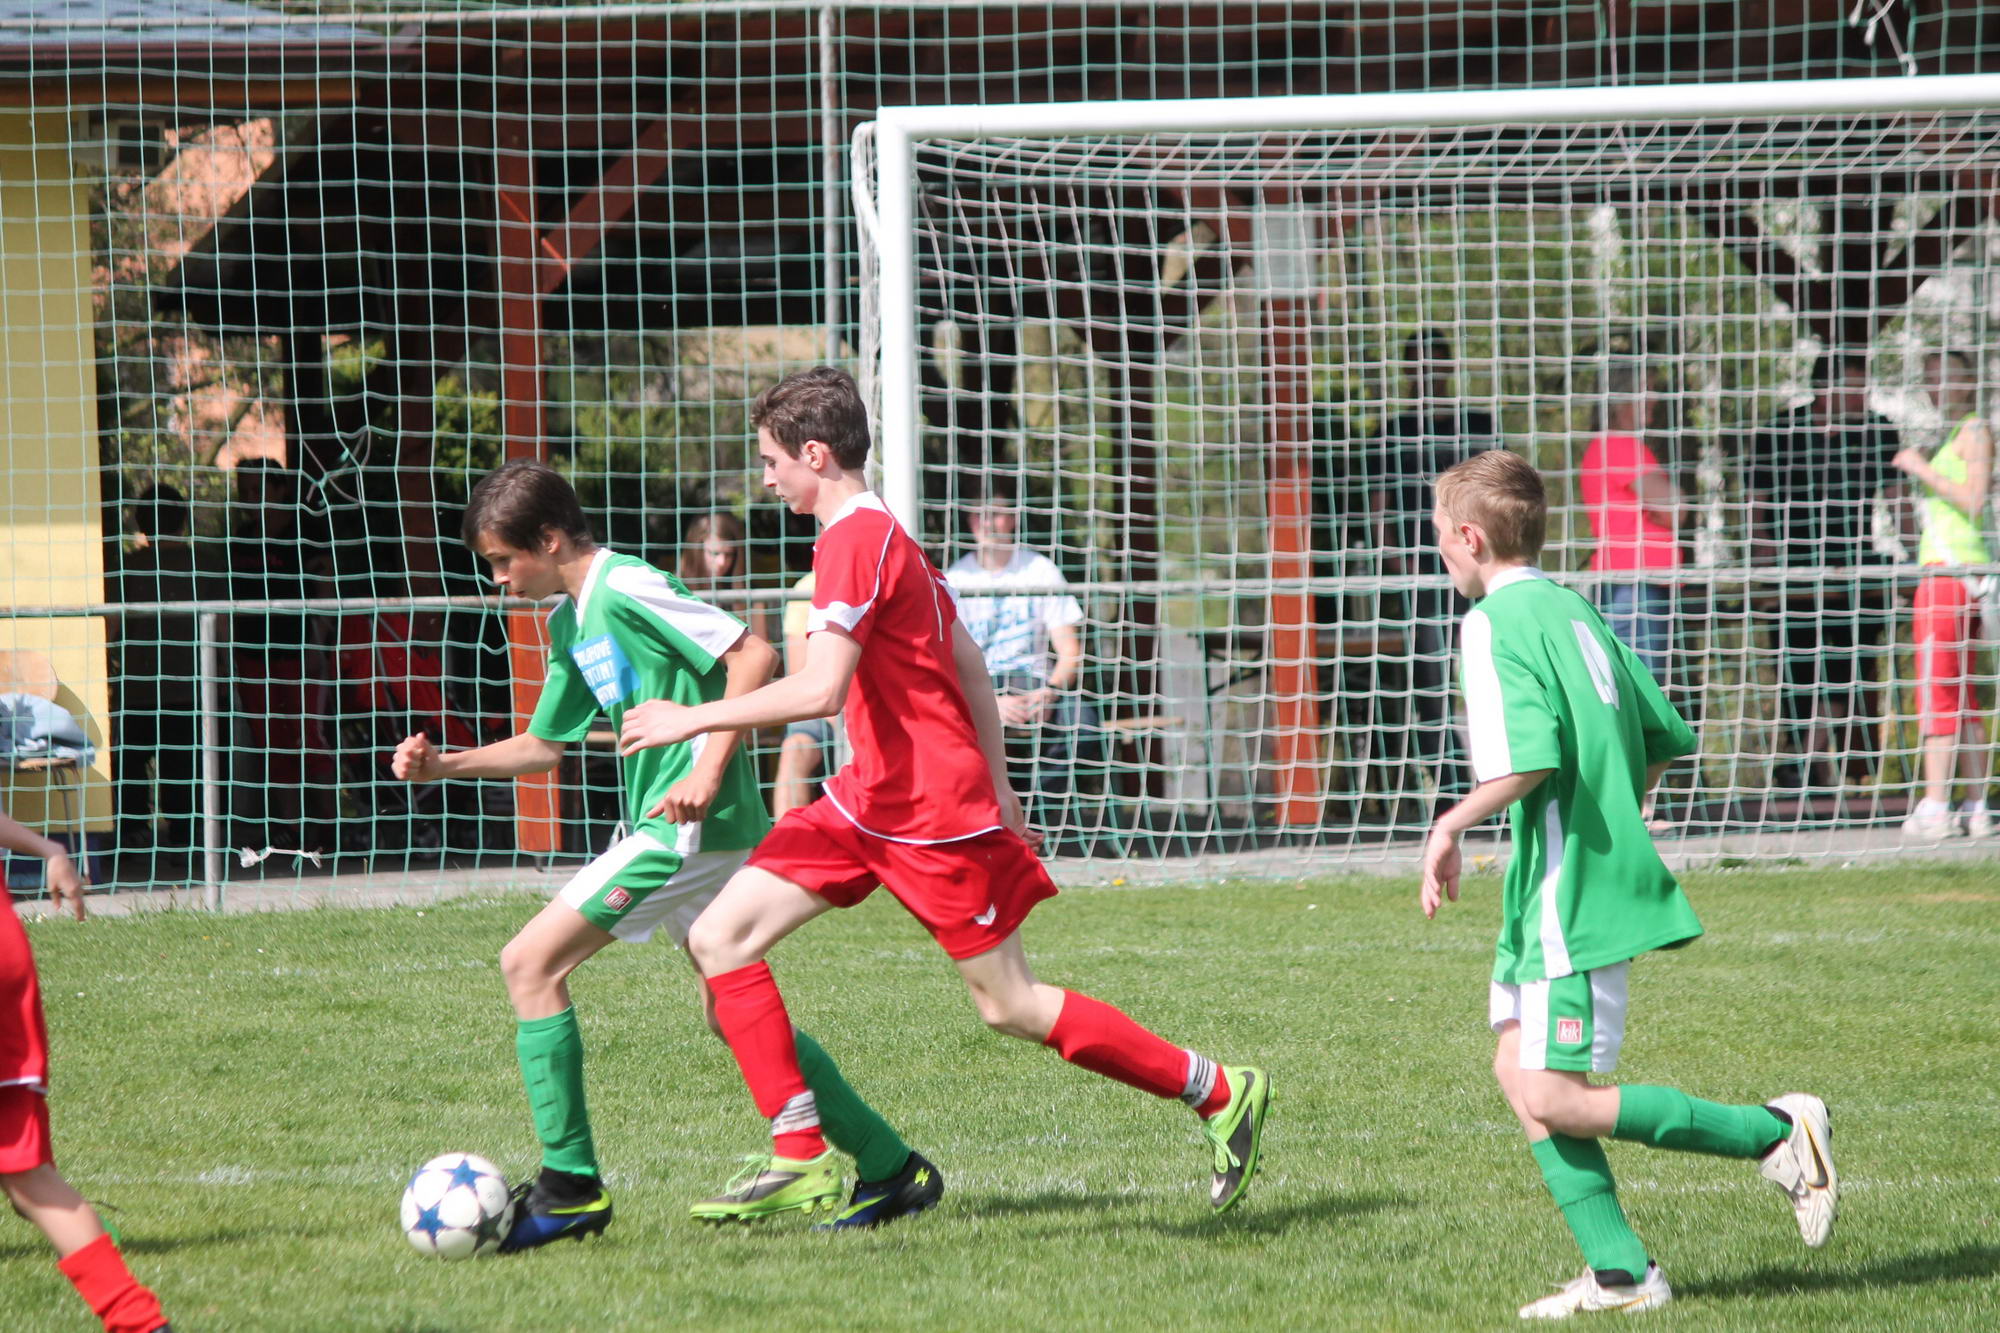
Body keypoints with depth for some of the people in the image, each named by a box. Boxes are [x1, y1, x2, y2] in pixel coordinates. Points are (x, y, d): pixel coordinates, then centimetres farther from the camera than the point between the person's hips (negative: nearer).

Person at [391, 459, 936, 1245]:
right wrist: (444, 765, 13)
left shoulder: (626, 590, -13)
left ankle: (570, 1187, -10)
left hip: (690, 827, -10)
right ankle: (890, 1166, 21)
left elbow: (753, 655, -19)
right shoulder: (570, 620, 16)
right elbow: (544, 745, 26)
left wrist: (708, 772, -23)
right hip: (688, 834, 10)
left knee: (531, 963, -11)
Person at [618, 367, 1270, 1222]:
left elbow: (820, 690, -28)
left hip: (932, 814, -10)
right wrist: (996, 793, 20)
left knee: (1009, 1006, -2)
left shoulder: (854, 542, -18)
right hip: (871, 800, 10)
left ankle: (1220, 1093, 12)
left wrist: (692, 720, -21)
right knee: (720, 937, -1)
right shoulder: (883, 535, 14)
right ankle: (800, 1157, -3)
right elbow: (968, 666, 18)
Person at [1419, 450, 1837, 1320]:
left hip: (1568, 894, -10)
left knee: (1556, 1102, -8)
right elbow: (1664, 741, 17)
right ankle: (1620, 1274, 10)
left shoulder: (1493, 624, -13)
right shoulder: (1576, 614, 14)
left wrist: (1452, 825, -13)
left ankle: (1775, 1134, -6)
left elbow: (1527, 760, -26)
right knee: (1519, 1071, 12)